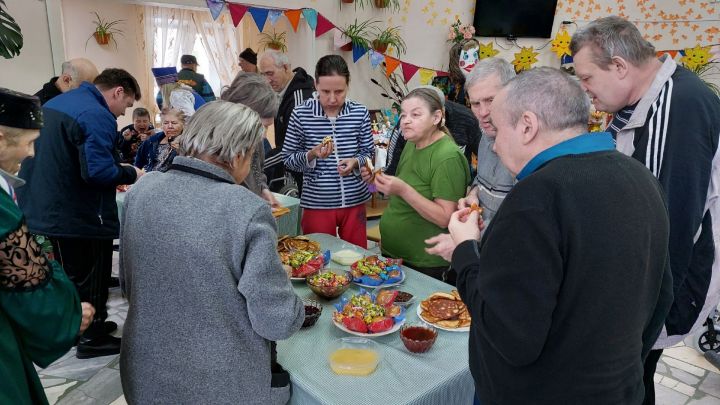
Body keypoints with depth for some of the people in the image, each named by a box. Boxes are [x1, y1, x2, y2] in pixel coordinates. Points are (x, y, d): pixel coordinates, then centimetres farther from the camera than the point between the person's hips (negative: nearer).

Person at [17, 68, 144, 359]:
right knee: (91, 278, 8)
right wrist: (131, 173, -12)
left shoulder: (55, 103, 11)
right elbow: (98, 170, -30)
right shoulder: (98, 117, -22)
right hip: (81, 215, -10)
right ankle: (91, 338, 22)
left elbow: (59, 157, 16)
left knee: (72, 275, 23)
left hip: (49, 208, 10)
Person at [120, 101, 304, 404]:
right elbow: (277, 321, -21)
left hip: (145, 378, 4)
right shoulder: (247, 210, -26)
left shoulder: (140, 191, -8)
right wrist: (293, 310, 0)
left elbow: (128, 284, 5)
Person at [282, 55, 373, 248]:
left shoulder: (360, 113, -3)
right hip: (317, 203, -2)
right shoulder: (301, 114, -8)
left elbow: (368, 152, 7)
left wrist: (355, 161, -14)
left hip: (354, 201, 2)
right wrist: (311, 155, -19)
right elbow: (288, 159, -1)